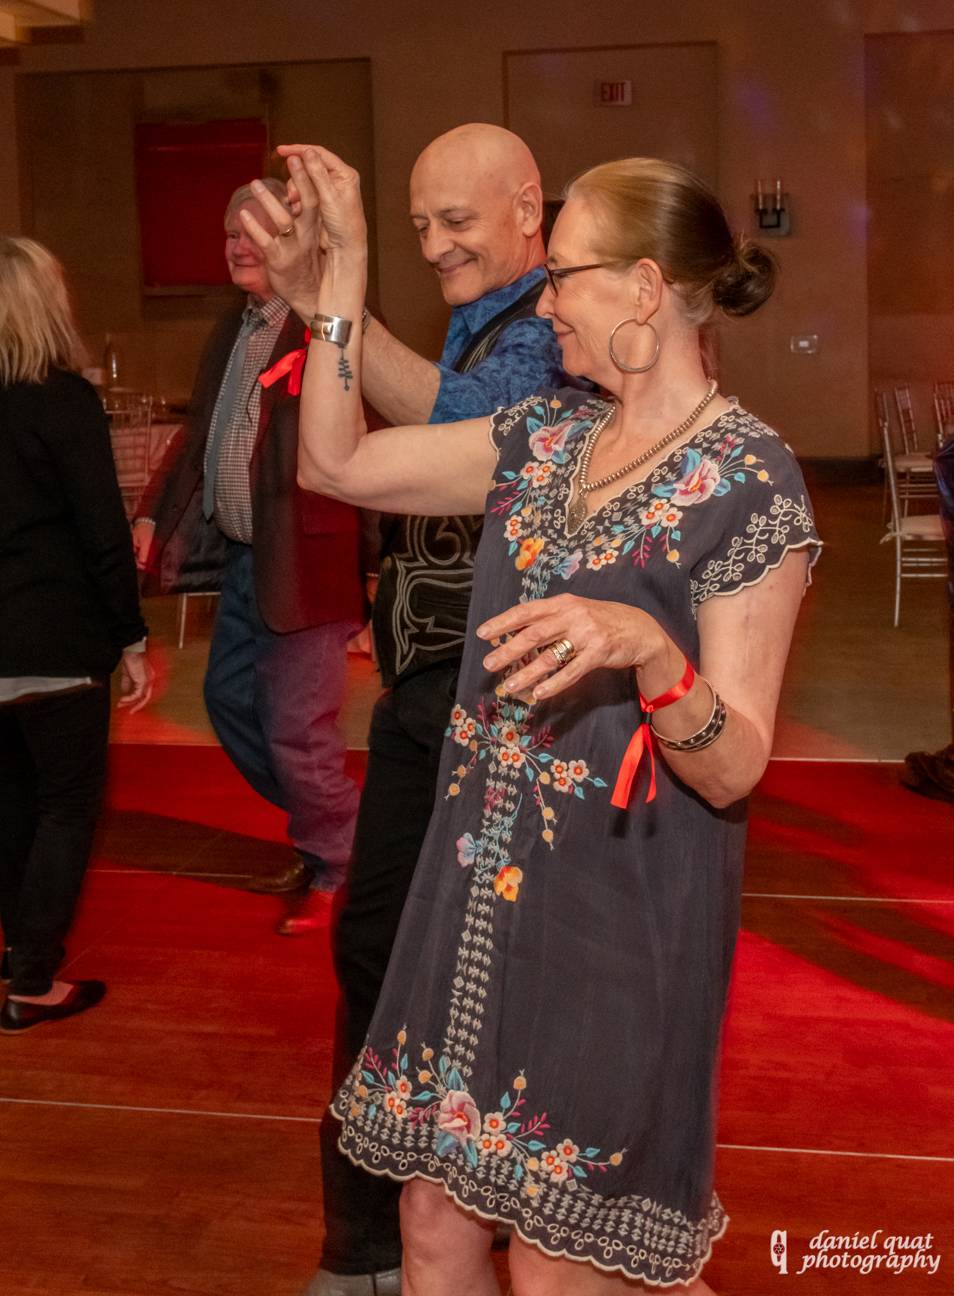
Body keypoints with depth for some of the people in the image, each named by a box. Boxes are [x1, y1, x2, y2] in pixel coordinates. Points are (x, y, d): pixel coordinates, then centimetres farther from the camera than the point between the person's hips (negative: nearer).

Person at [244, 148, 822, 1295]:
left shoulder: (747, 479, -13)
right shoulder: (548, 437, 7)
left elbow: (734, 771, -14)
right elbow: (335, 464, 9)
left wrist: (647, 650, -33)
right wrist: (342, 266, 6)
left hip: (622, 917, -6)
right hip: (482, 888, 6)